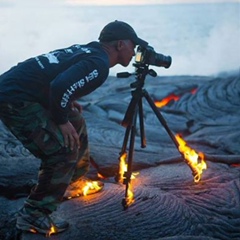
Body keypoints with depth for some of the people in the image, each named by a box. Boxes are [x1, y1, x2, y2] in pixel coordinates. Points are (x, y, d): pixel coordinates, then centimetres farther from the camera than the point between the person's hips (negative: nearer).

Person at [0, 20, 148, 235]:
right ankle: (33, 215, 0)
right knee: (63, 150, -9)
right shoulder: (99, 63, -15)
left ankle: (73, 184, 36)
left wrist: (68, 105, 14)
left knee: (76, 125, 20)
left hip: (18, 88, 10)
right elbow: (60, 86, -29)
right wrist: (62, 121, -14)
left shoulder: (88, 50, 14)